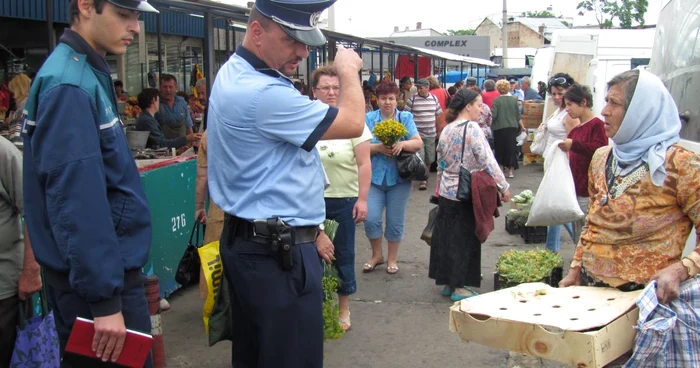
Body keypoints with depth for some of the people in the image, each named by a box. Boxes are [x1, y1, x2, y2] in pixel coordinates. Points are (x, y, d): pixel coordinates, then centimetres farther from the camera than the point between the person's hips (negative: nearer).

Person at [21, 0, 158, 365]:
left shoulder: (86, 73, 9)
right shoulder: (70, 86, -21)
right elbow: (77, 200, -26)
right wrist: (105, 297, -25)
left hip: (85, 269, 10)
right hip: (95, 276, -9)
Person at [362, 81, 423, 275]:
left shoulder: (406, 118, 2)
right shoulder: (368, 119, 2)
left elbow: (418, 143, -5)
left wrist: (403, 144, -25)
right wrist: (378, 148, -22)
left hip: (399, 177, 0)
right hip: (374, 177, 0)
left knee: (395, 221, 7)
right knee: (371, 218, -5)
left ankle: (392, 259, 24)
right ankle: (376, 255, 19)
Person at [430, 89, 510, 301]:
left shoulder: (446, 130, 8)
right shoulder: (471, 128, -13)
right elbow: (487, 161, -18)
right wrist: (503, 187, -13)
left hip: (446, 194, 7)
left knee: (446, 236, 12)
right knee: (464, 239, 2)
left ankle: (448, 283, 21)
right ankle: (459, 287, 8)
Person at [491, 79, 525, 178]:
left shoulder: (497, 100, -11)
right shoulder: (514, 99, 2)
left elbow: (493, 115, -14)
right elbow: (518, 115, 7)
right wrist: (522, 127, 18)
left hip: (500, 128, -3)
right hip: (512, 127, 3)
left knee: (500, 148, 9)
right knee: (511, 147, 9)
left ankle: (501, 167, 15)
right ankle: (510, 170, 10)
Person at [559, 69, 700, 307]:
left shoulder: (679, 165, -11)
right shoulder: (601, 158, 8)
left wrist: (678, 270, -25)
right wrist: (575, 270, 10)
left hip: (645, 298, -5)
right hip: (590, 287, 5)